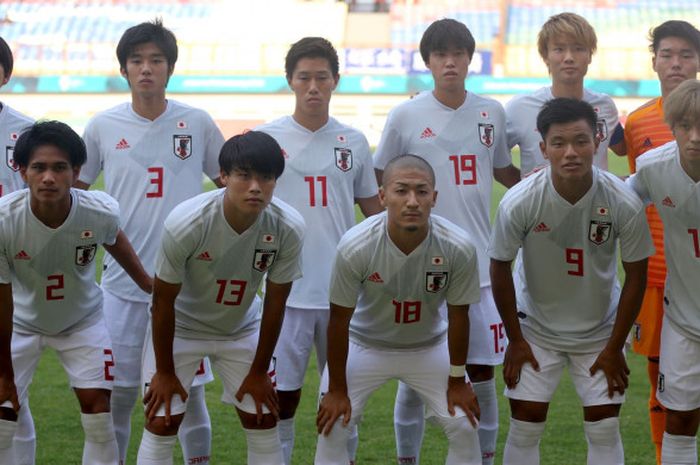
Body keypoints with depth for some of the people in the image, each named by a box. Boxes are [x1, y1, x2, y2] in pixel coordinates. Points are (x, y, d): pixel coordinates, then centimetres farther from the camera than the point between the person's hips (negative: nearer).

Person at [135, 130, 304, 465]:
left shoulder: (289, 228, -25)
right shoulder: (186, 223, -33)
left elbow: (274, 302, -11)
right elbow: (164, 301, -20)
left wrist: (259, 371, -3)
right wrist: (164, 372, -11)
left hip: (242, 329, 3)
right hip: (181, 326, -3)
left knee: (264, 422, 3)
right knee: (161, 423, -7)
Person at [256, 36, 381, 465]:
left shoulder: (354, 142, 7)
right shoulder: (265, 139, 0)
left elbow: (374, 209, 16)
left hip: (344, 292, 2)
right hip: (286, 292, -2)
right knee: (281, 395, -1)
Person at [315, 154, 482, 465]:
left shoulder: (459, 249, -28)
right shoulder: (355, 247, -31)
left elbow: (458, 316, -11)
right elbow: (339, 320, -18)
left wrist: (457, 380, -1)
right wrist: (336, 389, -9)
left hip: (429, 347, 1)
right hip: (365, 345, -1)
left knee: (465, 429, -1)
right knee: (332, 428, -6)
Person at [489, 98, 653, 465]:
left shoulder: (624, 204, -23)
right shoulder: (519, 202, -25)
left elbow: (636, 276, -9)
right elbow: (500, 269, -9)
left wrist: (615, 348, -6)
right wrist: (516, 340, -4)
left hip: (600, 329, 1)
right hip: (536, 326, 0)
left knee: (604, 430, 1)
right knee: (524, 427, 0)